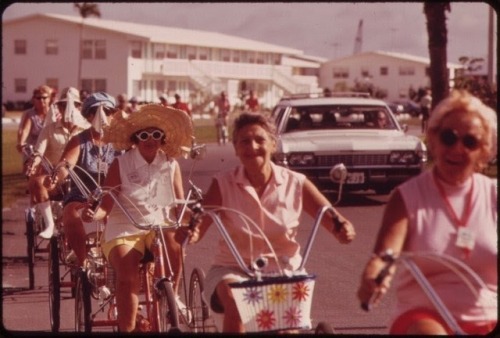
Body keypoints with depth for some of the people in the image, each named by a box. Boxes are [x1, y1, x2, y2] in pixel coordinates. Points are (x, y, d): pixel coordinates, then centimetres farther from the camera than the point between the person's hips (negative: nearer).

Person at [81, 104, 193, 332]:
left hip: (160, 225, 2)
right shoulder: (121, 165, -3)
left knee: (173, 247, -33)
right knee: (127, 275, -28)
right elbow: (106, 205, -7)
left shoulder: (171, 165, 4)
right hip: (124, 229, -2)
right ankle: (127, 328, -15)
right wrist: (94, 213, -30)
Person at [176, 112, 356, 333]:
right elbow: (199, 226, -11)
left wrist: (344, 229, -28)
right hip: (233, 269, -1)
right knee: (235, 302, -32)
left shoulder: (295, 184, -3)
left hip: (283, 271, 1)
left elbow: (333, 221, -5)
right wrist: (189, 232, -35)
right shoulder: (223, 185, -4)